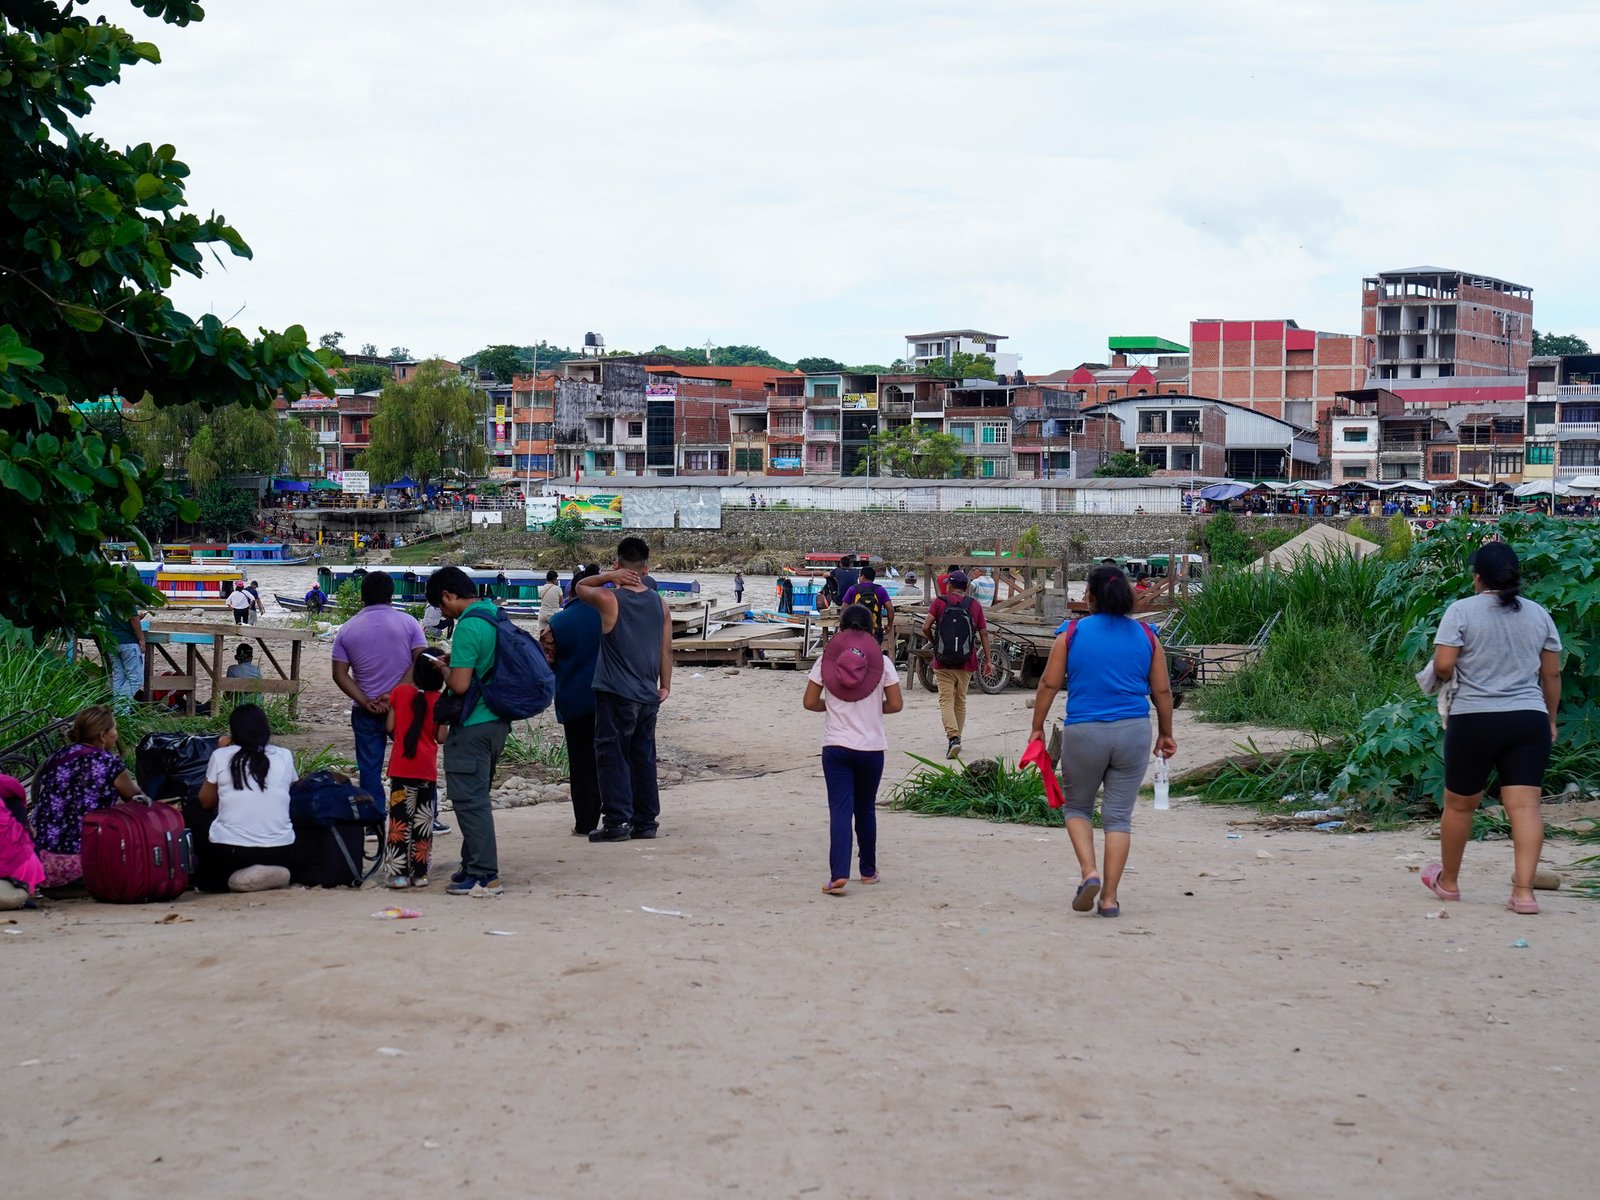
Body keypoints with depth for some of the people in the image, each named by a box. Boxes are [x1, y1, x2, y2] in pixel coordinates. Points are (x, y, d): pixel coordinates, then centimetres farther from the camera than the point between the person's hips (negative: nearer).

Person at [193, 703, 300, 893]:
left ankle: (232, 879, 1)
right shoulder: (284, 756, 3)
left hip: (228, 852, -1)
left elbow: (205, 803, 14)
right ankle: (272, 874, 1)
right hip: (279, 853, 1)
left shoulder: (221, 756, 0)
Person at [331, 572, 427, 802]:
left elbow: (340, 675, -3)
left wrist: (365, 702, -8)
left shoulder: (347, 629, 2)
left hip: (365, 713, 1)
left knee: (369, 771, 7)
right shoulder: (408, 623, -2)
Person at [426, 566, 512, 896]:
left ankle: (484, 876, -4)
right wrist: (454, 662, 16)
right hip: (497, 720, 10)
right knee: (476, 796, 18)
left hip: (472, 727, -10)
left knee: (469, 799, -4)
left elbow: (460, 684, -22)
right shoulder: (495, 615, 10)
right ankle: (475, 866, 25)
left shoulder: (468, 627, -19)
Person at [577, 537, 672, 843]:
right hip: (648, 696, 5)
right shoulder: (659, 603, 4)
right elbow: (666, 649, 7)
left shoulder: (609, 599, -11)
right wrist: (665, 686, 15)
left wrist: (608, 576, -4)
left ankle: (617, 821, -5)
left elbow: (580, 586, 9)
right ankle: (646, 820, 16)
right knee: (643, 758, 12)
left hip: (616, 694, -5)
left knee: (612, 757, 0)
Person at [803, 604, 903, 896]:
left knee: (840, 810, -4)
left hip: (835, 747, -1)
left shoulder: (826, 660, -2)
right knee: (866, 810, 16)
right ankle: (868, 871, 26)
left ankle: (838, 875, -17)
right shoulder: (882, 661, -3)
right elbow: (896, 705, -2)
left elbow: (809, 702, -1)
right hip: (871, 747, 1)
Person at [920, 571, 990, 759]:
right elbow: (983, 633, 2)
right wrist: (987, 660, 6)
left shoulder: (939, 602, -2)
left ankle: (953, 738, -24)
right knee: (960, 701, 17)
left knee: (946, 701, -5)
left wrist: (933, 643, 8)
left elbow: (926, 627, -11)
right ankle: (956, 738, 26)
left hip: (943, 662, -3)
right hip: (966, 662, 3)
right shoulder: (975, 605, 5)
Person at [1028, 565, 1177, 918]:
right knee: (1119, 816, 6)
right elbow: (1162, 690, 8)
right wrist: (1166, 733, 20)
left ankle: (1089, 872, -5)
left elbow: (1049, 684, -1)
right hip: (1133, 731, 2)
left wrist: (1037, 728, 8)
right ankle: (1109, 897, 4)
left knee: (1077, 807, 17)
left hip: (1083, 733, -2)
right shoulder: (1146, 637, 5)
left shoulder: (1071, 634, -1)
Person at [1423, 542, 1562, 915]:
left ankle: (1448, 881, 29)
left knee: (1459, 803, 13)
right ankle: (1524, 891, -13)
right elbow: (1552, 674, 12)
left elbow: (1442, 665, -11)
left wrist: (1450, 679, 11)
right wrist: (1550, 720, 22)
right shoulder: (1539, 614, 9)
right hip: (1529, 719, 3)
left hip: (1474, 720, -3)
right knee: (1525, 804, -3)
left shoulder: (1462, 611, -4)